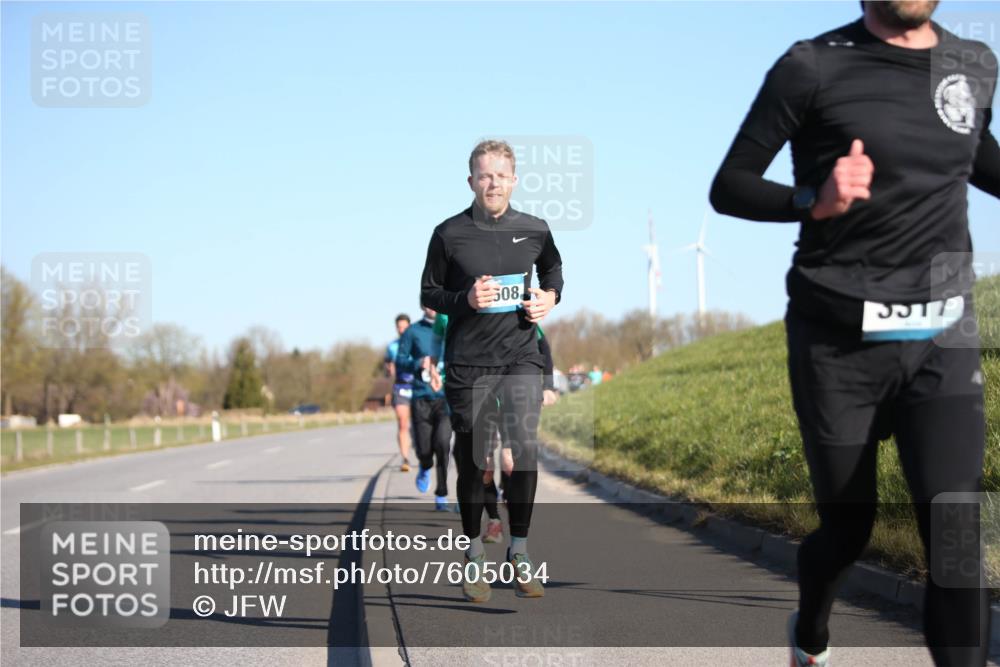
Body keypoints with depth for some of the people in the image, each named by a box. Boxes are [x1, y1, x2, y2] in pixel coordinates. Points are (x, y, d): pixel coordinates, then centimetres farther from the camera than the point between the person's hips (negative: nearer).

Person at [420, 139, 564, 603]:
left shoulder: (534, 230, 5)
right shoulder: (449, 234, -2)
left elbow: (553, 270, 24)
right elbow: (428, 294, 6)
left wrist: (550, 297, 3)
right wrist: (465, 300, -13)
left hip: (521, 358, 1)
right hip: (468, 362, -1)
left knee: (525, 450, -10)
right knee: (472, 460, 3)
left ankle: (519, 553, 0)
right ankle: (475, 556, 15)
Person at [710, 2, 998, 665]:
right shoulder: (814, 67, -8)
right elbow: (727, 188, -5)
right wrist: (815, 202, -24)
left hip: (943, 339, 3)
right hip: (839, 341, -2)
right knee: (848, 526, 10)